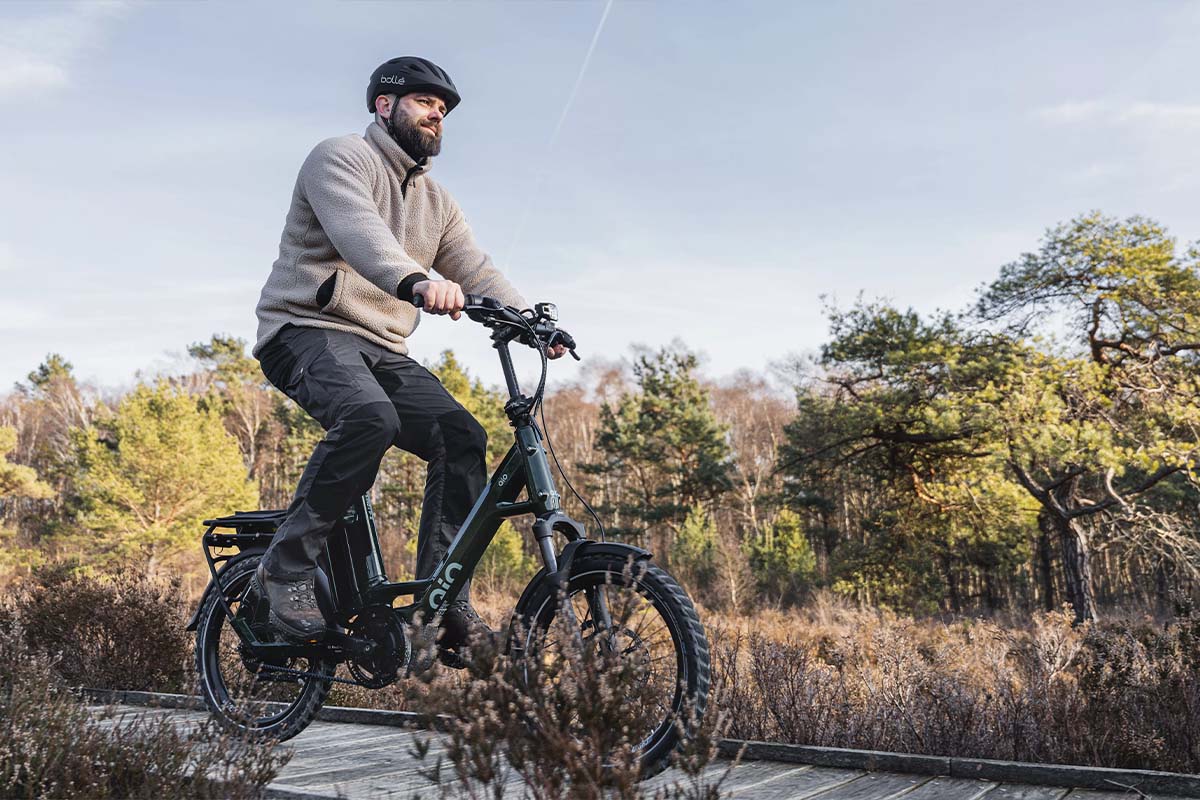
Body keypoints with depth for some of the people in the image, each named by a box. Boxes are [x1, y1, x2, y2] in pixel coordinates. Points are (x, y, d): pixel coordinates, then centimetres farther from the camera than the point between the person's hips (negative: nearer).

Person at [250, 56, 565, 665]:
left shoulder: (437, 203, 20)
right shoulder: (339, 159, -3)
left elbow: (477, 272, 8)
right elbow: (357, 231, -25)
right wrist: (416, 281, -45)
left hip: (383, 350, 7)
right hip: (306, 331, -7)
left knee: (461, 437, -15)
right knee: (370, 417, -36)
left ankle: (444, 602, -11)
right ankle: (287, 567, -22)